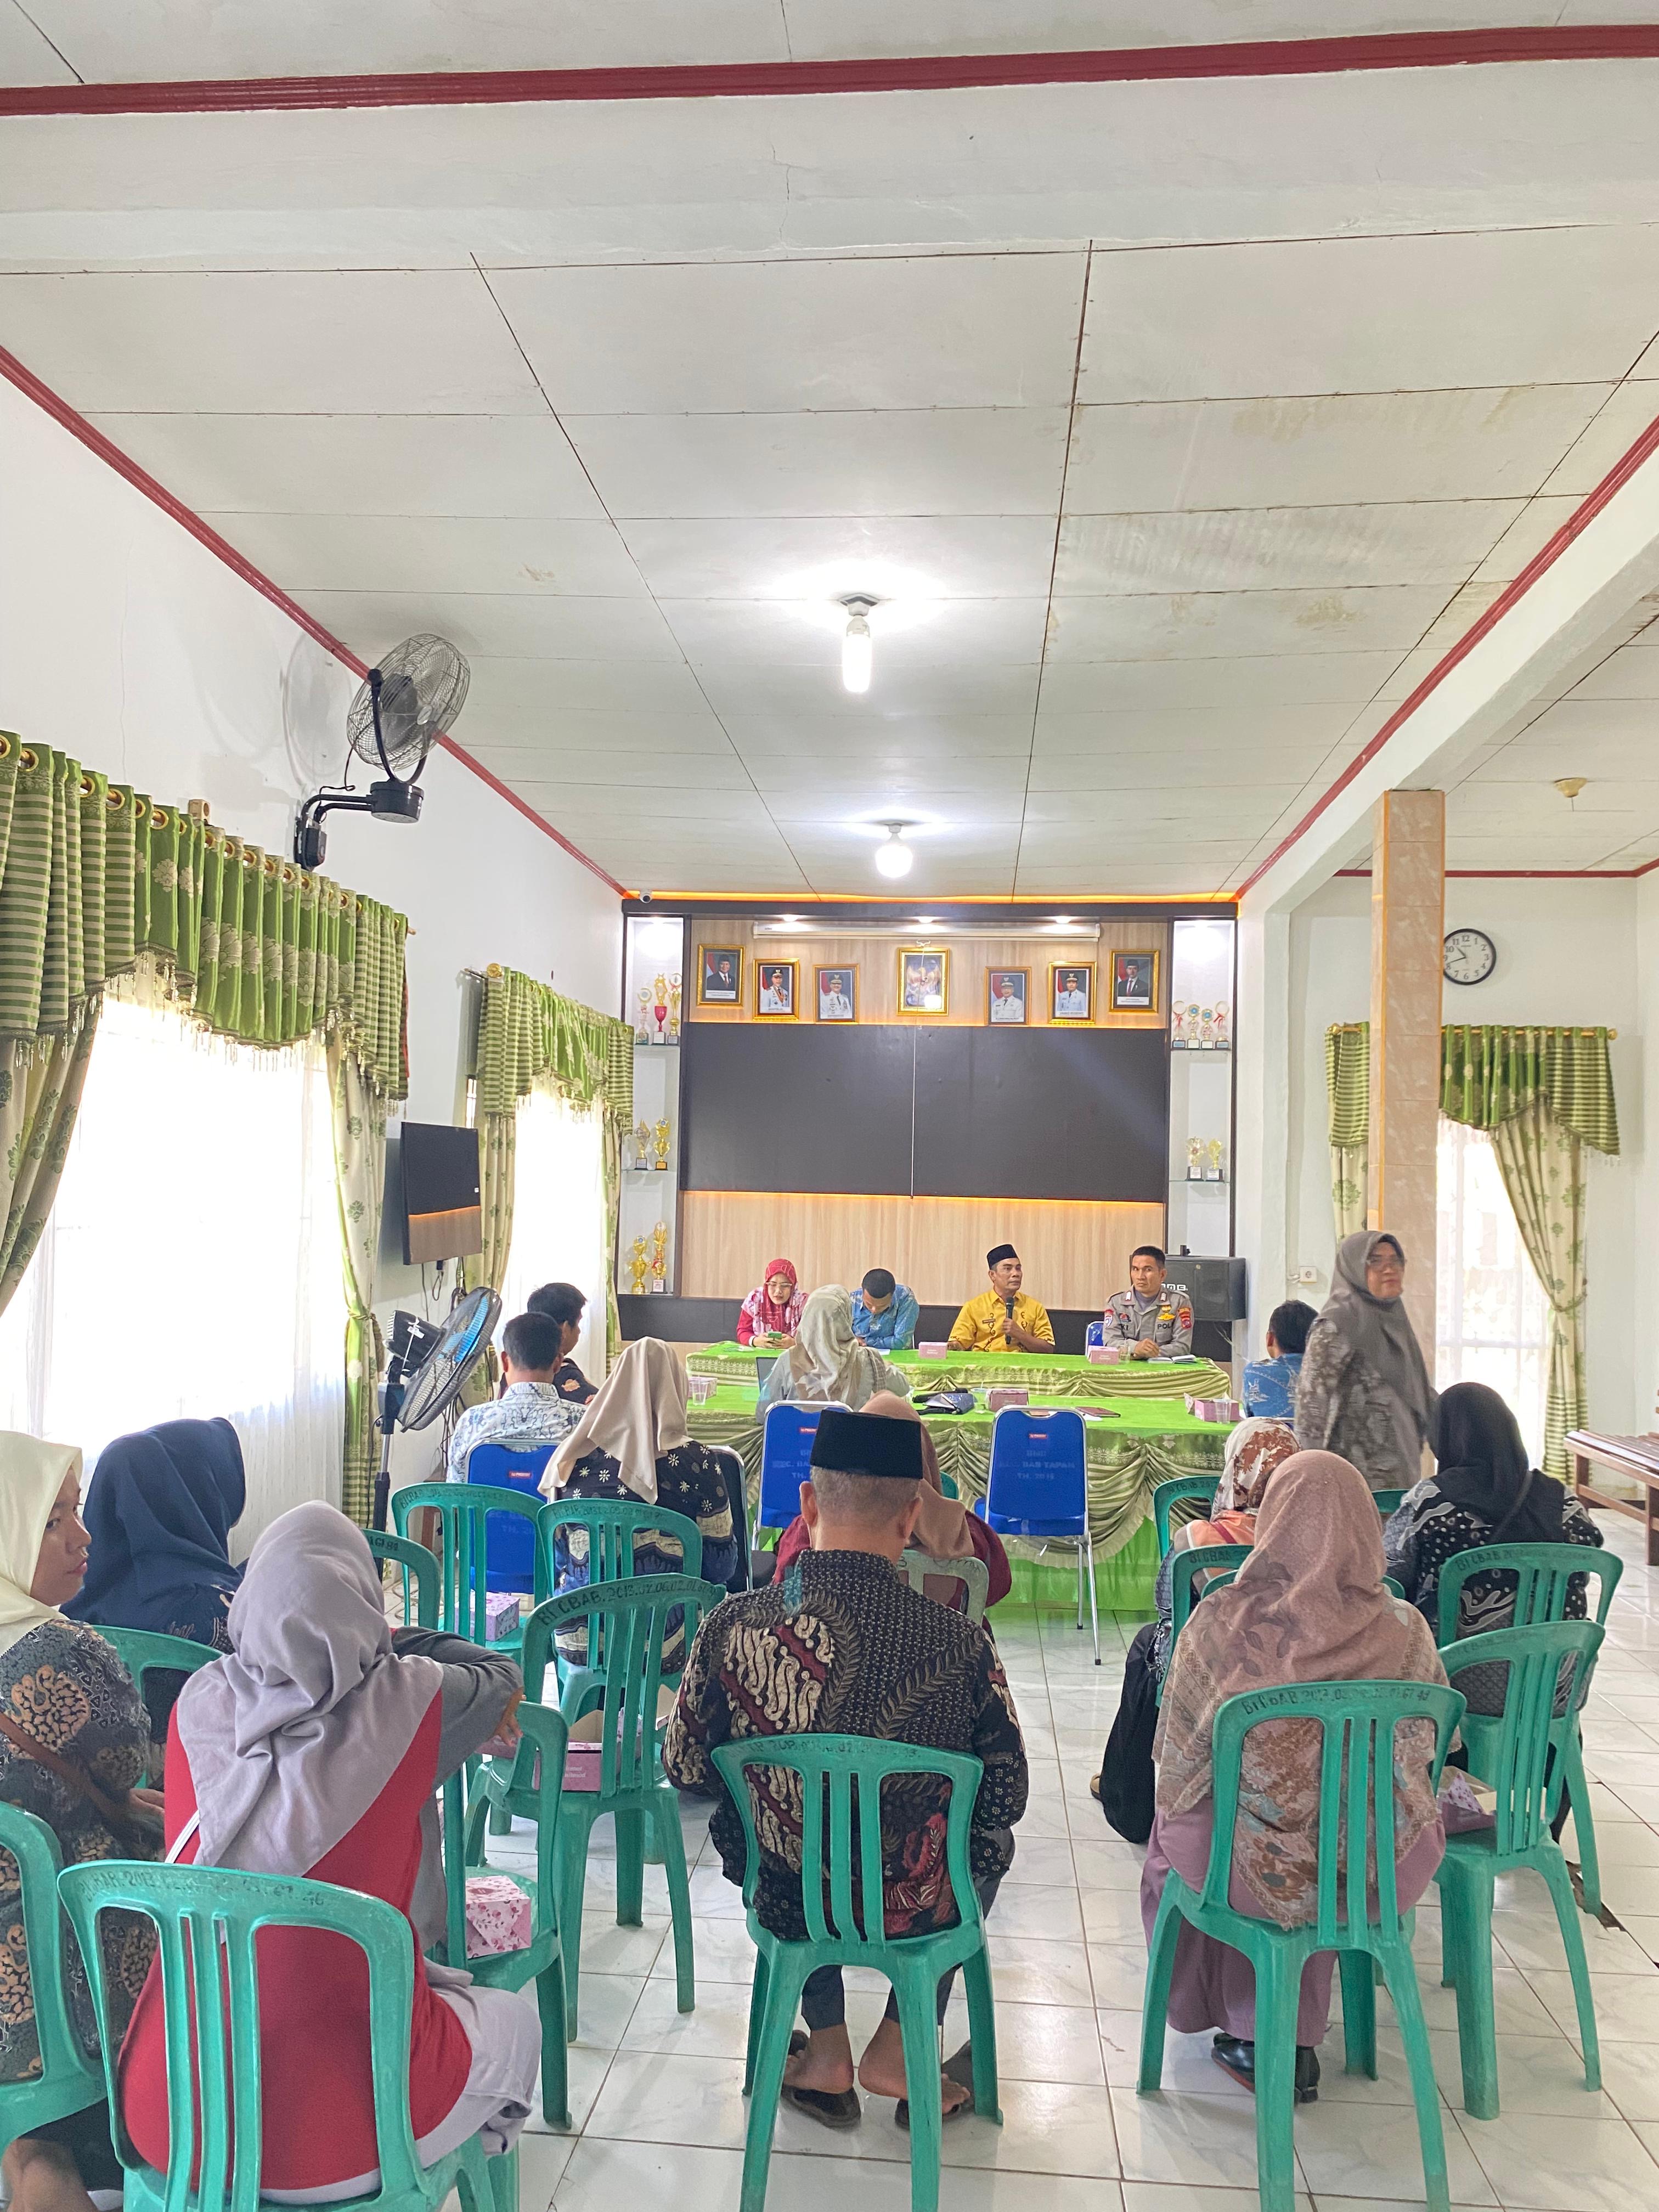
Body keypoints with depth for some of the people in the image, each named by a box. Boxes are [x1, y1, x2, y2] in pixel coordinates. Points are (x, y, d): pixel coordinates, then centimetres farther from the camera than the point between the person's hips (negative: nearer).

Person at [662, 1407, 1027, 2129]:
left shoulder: (732, 1627, -20)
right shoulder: (959, 1643, -24)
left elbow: (685, 1770, -5)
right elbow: (1005, 1797, -9)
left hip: (781, 1901, 2)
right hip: (911, 1909, -1)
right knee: (993, 1839, 31)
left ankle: (826, 2050, 31)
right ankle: (898, 2046, 25)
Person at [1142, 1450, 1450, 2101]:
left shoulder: (1221, 1623, -18)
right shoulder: (1404, 1630, -12)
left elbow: (1178, 1761, -6)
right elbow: (1422, 1749, 4)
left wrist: (1175, 1805, 16)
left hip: (1259, 1875, -2)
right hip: (1385, 1874, 2)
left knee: (1172, 1828, 29)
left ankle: (1256, 2034, 41)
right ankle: (1295, 2040, 38)